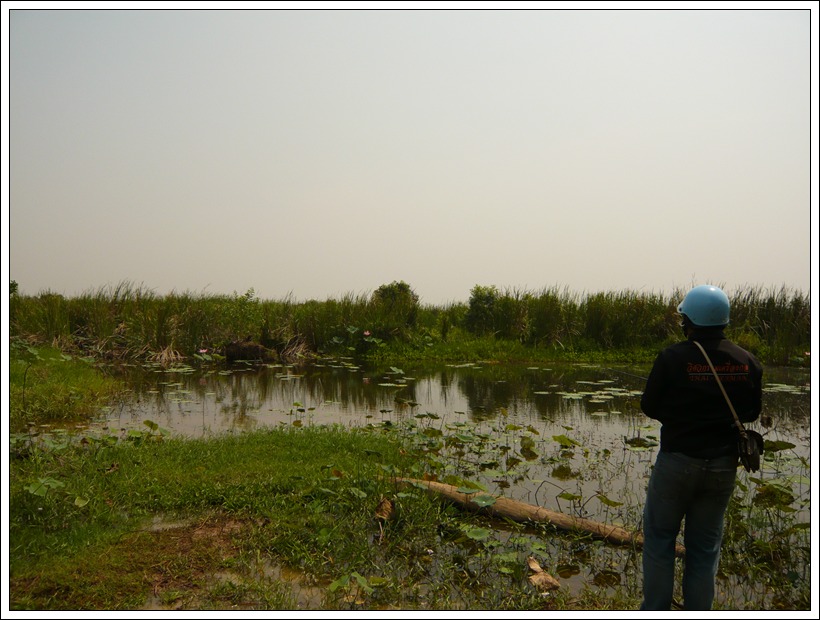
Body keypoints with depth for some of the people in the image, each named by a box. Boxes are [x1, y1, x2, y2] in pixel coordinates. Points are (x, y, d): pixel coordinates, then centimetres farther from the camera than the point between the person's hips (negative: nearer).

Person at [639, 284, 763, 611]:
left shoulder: (673, 357, -17)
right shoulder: (747, 361, -4)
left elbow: (650, 406, -8)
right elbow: (752, 412, 7)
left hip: (677, 459, -4)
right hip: (723, 464, 4)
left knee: (659, 538, 12)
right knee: (705, 546, 16)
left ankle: (655, 610, 18)